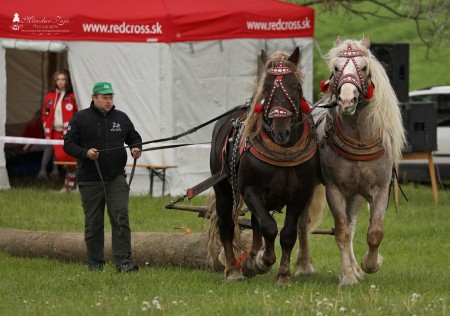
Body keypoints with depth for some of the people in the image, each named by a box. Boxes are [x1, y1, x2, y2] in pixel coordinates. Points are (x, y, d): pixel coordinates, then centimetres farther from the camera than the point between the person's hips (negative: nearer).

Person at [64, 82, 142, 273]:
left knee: (121, 218, -11)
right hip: (90, 180, -2)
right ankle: (95, 263, 16)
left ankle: (123, 262, -13)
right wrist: (85, 153, -19)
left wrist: (136, 148, 1)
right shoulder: (80, 119, -1)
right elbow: (69, 144, -2)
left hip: (116, 178, 2)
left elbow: (134, 137, 24)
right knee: (93, 223, 5)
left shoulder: (121, 118, 10)